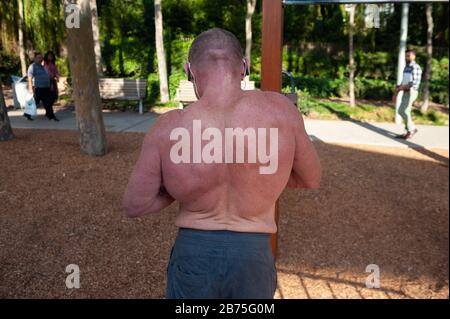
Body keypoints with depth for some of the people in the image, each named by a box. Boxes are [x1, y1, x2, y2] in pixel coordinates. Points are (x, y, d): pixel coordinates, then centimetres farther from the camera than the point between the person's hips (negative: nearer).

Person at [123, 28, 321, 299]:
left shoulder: (168, 128, -15)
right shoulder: (280, 110, -13)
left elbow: (135, 205, -5)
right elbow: (311, 179, 2)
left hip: (193, 253, 0)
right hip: (252, 254, 1)